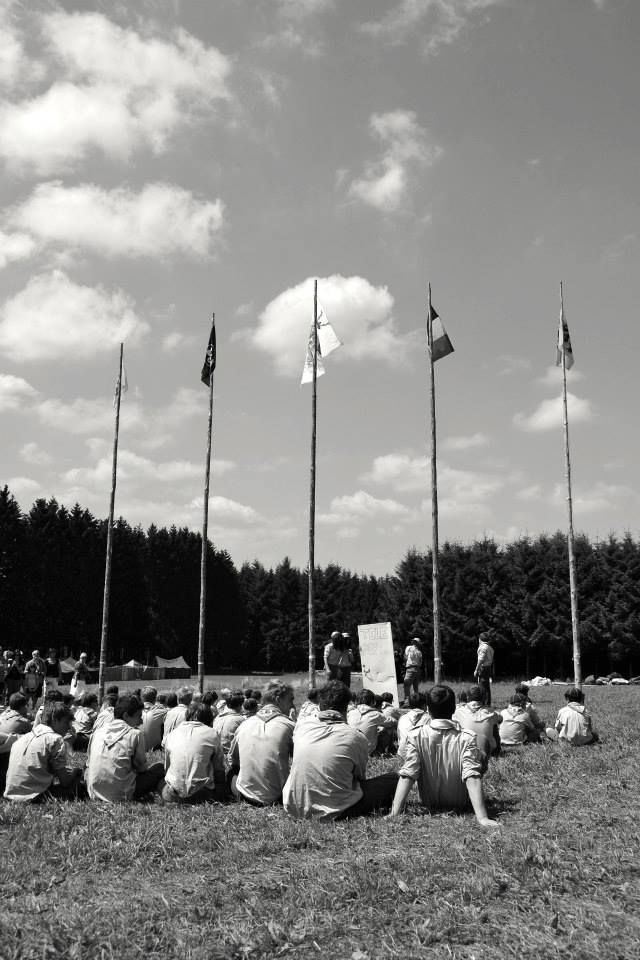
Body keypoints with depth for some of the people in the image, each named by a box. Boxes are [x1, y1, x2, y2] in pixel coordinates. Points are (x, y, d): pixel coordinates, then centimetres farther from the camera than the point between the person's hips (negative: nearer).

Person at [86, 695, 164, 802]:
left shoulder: (98, 731, 9)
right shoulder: (135, 734, -5)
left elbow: (89, 763, 14)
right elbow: (141, 766, 2)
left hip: (94, 794, 5)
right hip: (120, 795, -5)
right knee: (159, 768, 10)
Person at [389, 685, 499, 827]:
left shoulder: (416, 736, -20)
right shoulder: (466, 739, -22)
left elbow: (407, 775, -25)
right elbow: (472, 778, -30)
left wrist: (395, 814, -26)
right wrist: (482, 817, -32)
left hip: (429, 803, 2)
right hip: (460, 804, -2)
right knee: (481, 759, 17)